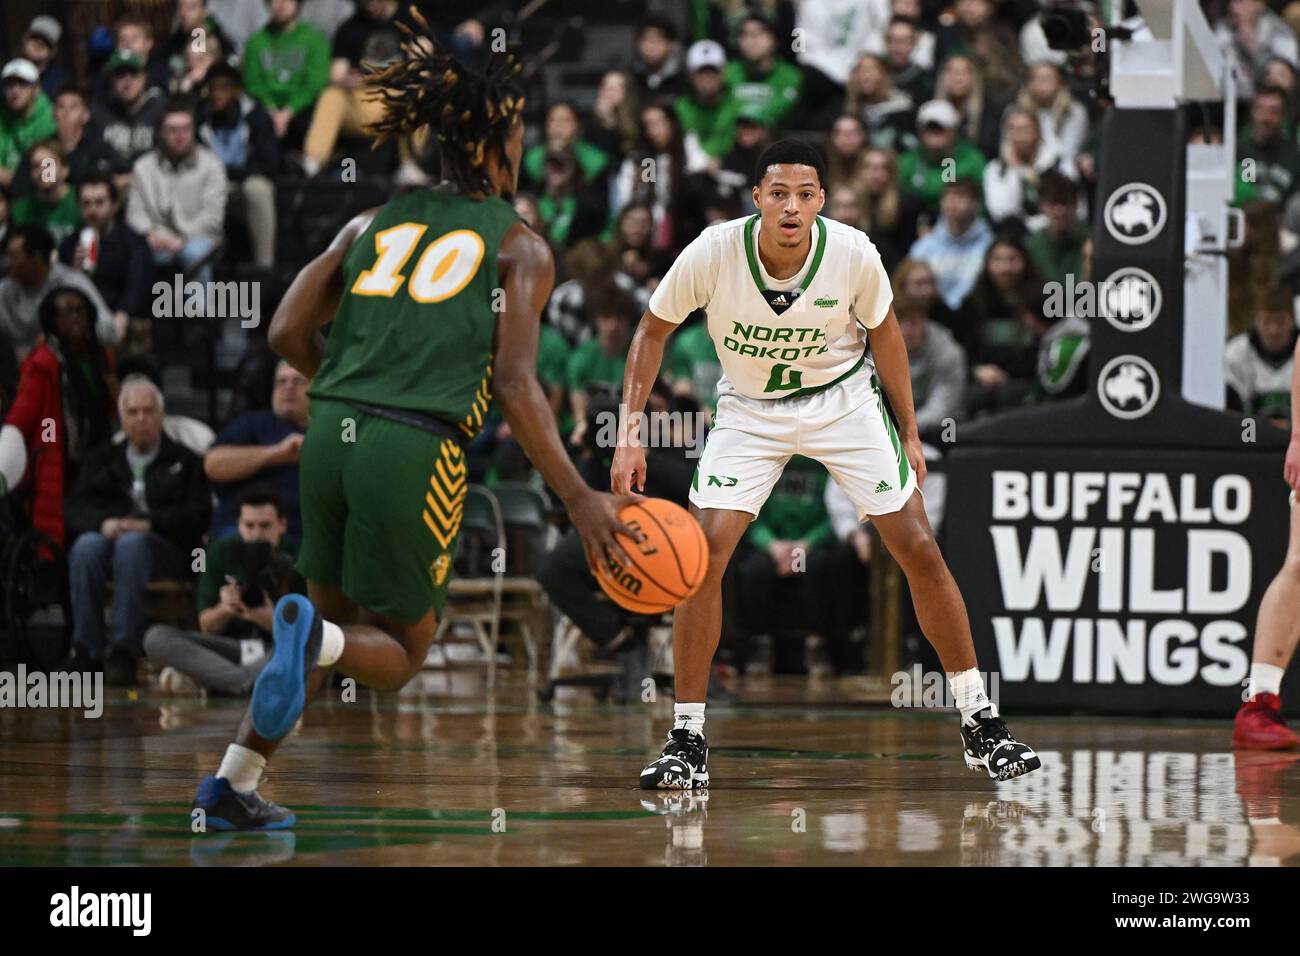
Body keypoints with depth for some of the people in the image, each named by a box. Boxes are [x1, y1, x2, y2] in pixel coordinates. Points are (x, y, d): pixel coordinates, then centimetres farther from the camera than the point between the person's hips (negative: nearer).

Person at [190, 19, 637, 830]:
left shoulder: (375, 224, 17)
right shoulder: (520, 247, 4)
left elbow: (288, 334, 11)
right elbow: (516, 384, -8)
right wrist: (579, 500, -9)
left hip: (333, 432, 5)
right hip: (418, 450, -5)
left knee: (330, 613, 24)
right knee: (399, 654, 10)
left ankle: (234, 785, 14)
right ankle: (317, 640, -25)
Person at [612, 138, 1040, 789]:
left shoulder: (854, 255, -24)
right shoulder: (713, 254, -26)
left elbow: (883, 332, -2)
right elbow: (652, 330, -8)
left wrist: (908, 432, 3)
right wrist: (630, 432, -14)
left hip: (843, 400, 0)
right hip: (749, 410, 0)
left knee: (919, 550, -5)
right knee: (704, 551, -17)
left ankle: (979, 721, 9)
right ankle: (687, 740, -7)